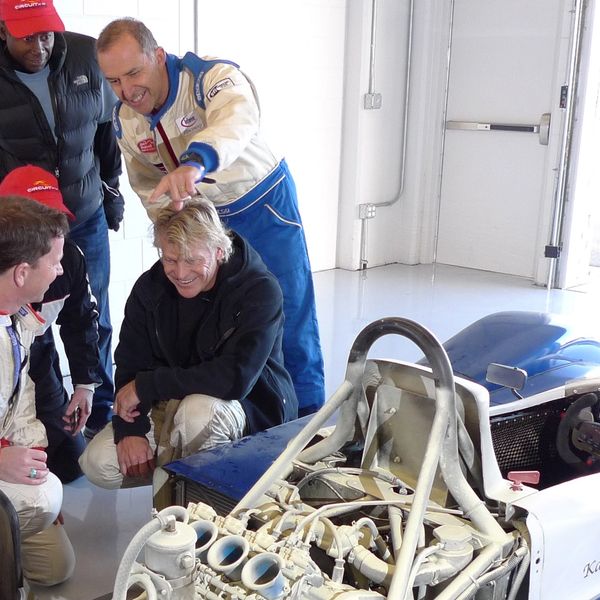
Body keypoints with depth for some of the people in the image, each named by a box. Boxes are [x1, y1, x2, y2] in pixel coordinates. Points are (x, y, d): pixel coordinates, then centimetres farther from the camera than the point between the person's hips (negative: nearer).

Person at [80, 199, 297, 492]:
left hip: (252, 409, -5)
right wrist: (130, 429, -19)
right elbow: (129, 365, -3)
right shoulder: (149, 287, -5)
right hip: (173, 404, 5)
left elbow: (236, 379, -32)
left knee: (198, 410, -38)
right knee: (98, 463, -12)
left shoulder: (260, 290, -23)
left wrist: (147, 385, -25)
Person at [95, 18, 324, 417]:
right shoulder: (124, 121, -7)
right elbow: (149, 189, 8)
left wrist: (195, 160, -71)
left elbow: (238, 118, -52)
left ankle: (309, 417, 13)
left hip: (264, 204, -5)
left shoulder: (213, 76, -27)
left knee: (290, 313, -3)